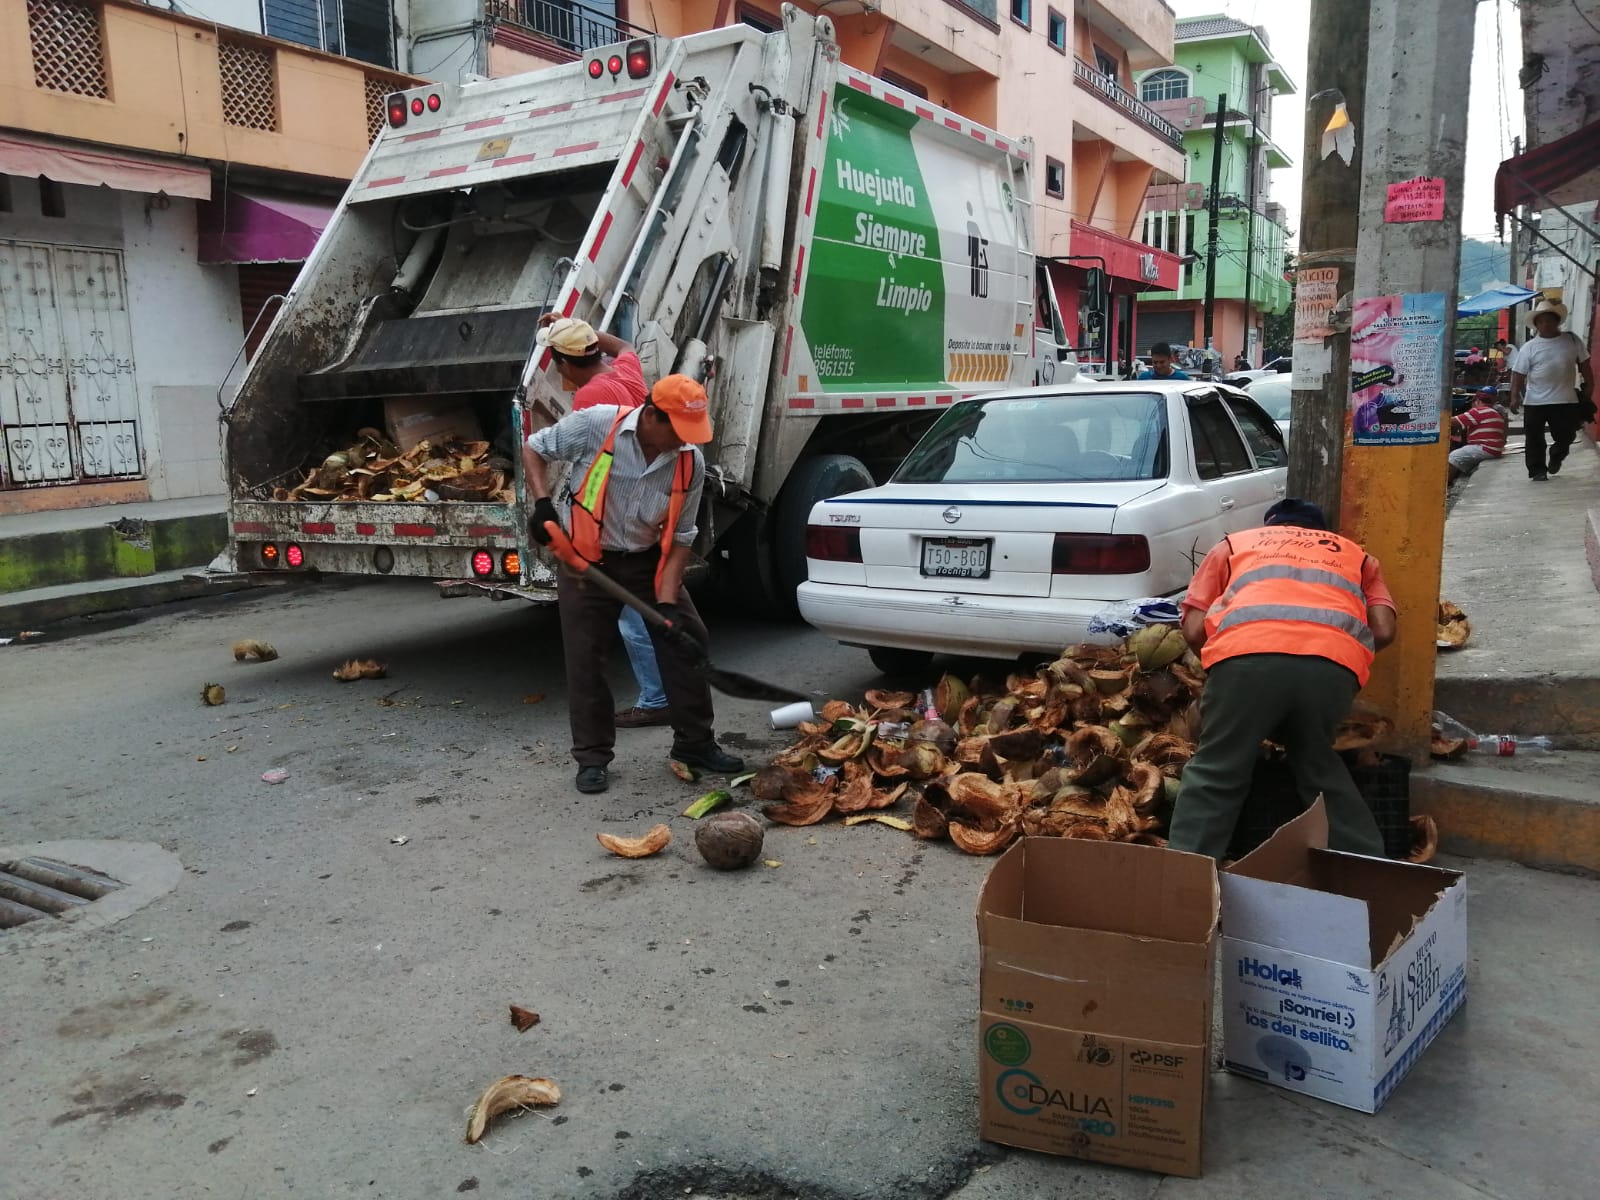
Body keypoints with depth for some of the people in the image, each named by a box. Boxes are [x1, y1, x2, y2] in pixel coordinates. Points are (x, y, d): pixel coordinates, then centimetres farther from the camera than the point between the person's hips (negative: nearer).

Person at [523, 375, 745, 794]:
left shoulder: (691, 463, -13)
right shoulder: (595, 425, -21)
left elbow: (680, 537, -8)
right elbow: (534, 448, -6)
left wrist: (667, 602, -17)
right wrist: (542, 503, -20)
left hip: (647, 559, 3)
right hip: (585, 559, -3)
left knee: (687, 641, 1)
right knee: (585, 659, -2)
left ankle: (695, 743, 16)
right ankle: (592, 757, 12)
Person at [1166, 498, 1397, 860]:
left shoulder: (1235, 543, 35)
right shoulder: (1355, 554, 39)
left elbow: (1194, 629, 22)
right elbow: (1384, 630, 22)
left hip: (1247, 652, -2)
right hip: (1334, 660, 2)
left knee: (1215, 773, 9)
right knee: (1319, 766, 25)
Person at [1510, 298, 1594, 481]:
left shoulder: (1572, 340, 4)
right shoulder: (1529, 347, -1)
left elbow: (1584, 365, 11)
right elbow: (1518, 374, -3)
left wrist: (1589, 387, 7)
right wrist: (1515, 396, -13)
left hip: (1566, 400, 1)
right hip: (1535, 401, -1)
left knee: (1565, 436, 8)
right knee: (1534, 438, 1)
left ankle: (1556, 457, 36)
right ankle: (1537, 470, 12)